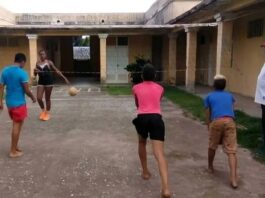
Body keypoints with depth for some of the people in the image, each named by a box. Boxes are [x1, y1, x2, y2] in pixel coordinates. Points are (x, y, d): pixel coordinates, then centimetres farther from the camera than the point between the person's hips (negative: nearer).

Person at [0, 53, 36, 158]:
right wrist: (33, 98, 4)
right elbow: (27, 90, -14)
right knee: (17, 126, 3)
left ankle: (15, 147, 26)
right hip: (19, 103, -7)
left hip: (9, 102, 7)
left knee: (16, 124, 18)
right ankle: (13, 151, 9)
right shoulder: (22, 73, -16)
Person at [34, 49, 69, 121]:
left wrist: (65, 78, -8)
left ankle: (47, 113, 22)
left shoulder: (49, 62, -5)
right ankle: (43, 110, 23)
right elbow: (35, 75, 12)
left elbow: (57, 71, -3)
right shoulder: (37, 63, 6)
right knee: (38, 98, -3)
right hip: (41, 82, 3)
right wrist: (35, 71, -13)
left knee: (47, 99, 6)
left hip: (49, 82, -3)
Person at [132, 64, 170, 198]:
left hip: (142, 118, 0)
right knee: (160, 153, -8)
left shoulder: (136, 88, 15)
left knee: (142, 143, 31)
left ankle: (145, 172, 36)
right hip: (156, 118, 0)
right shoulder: (160, 88, 17)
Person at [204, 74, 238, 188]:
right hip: (230, 121, 1)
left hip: (216, 122, -1)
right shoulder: (230, 96, 27)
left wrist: (209, 128, 28)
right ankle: (234, 179, -11)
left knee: (212, 147, 21)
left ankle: (210, 167, 41)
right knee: (231, 151, 0)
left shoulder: (209, 97, 21)